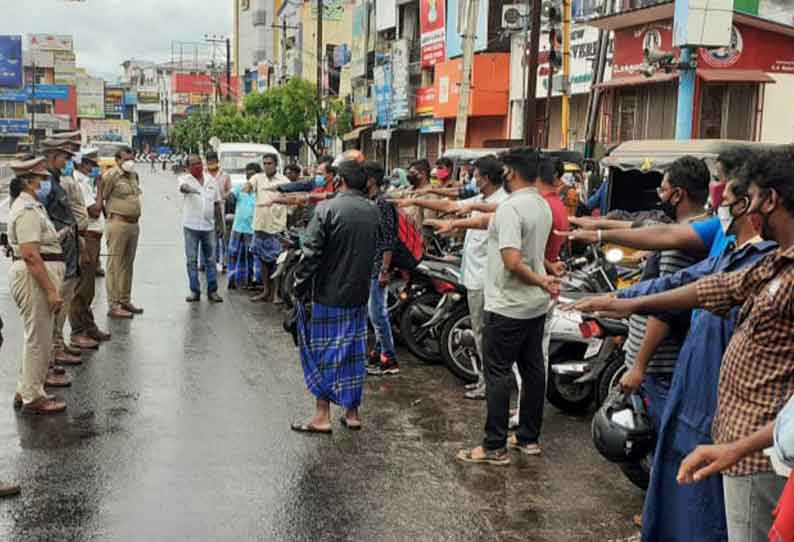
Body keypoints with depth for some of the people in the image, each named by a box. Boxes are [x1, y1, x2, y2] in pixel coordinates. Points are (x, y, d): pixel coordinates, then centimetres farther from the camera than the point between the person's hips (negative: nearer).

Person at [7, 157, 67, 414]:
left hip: (39, 276, 11)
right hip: (35, 277, -11)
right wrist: (51, 290, -26)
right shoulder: (28, 210, -18)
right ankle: (33, 398, 9)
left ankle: (26, 391, 29)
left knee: (37, 337, 18)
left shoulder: (31, 205, 15)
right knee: (38, 338, -1)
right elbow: (30, 255, -25)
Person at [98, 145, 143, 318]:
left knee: (128, 264, 15)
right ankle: (113, 306, -1)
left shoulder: (134, 175, 13)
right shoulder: (111, 175, -9)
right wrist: (109, 216, -5)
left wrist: (135, 217, 15)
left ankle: (125, 301, 25)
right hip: (118, 223, -8)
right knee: (115, 265, -4)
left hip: (134, 224, 8)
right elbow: (100, 199, -10)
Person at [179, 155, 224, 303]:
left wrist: (219, 223, 11)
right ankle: (194, 291, 8)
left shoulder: (211, 181, 10)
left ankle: (212, 291, 12)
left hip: (209, 225, 3)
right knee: (192, 260, 1)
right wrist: (188, 189, -50)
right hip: (191, 225, -3)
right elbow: (182, 186, -26)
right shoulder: (186, 179, -1)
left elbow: (217, 203, 15)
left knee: (211, 259, 6)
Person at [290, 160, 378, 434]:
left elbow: (311, 254, -17)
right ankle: (352, 412, 22)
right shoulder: (373, 211, 3)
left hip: (328, 294, -5)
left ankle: (322, 415, 8)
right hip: (359, 294, 5)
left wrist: (300, 286, -8)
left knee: (323, 352, 5)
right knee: (353, 352, 14)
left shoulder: (327, 209, -15)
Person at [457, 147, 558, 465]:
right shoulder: (542, 206, 8)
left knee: (497, 374, -1)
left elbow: (512, 261, -27)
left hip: (507, 307, -9)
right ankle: (529, 438, 25)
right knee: (533, 370, 14)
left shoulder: (510, 207, -20)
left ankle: (495, 447, 4)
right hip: (536, 306, 9)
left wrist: (541, 282, -17)